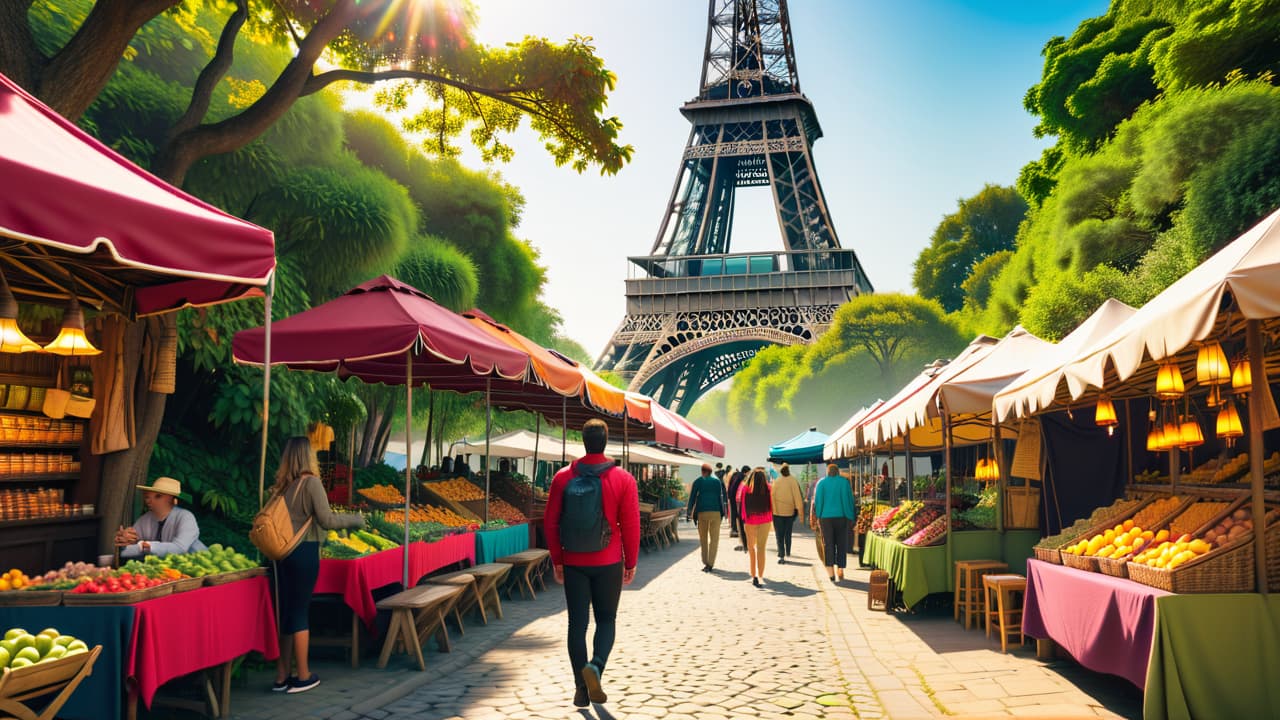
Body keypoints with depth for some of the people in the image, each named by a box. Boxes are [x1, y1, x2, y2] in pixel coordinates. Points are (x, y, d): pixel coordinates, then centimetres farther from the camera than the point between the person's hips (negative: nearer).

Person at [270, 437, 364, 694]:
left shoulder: (281, 485, 6)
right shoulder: (311, 482, -11)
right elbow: (326, 520, -14)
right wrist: (355, 519, -2)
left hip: (283, 552, 6)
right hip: (304, 551, -6)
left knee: (285, 611, 12)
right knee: (300, 611, 2)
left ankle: (282, 676, 19)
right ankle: (303, 677, 12)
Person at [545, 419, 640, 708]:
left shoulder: (563, 478, -3)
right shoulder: (623, 479, -7)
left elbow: (550, 523, -1)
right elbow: (630, 525, -7)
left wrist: (557, 561, 9)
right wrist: (630, 564, 4)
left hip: (574, 563, 1)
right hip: (609, 563, -1)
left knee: (577, 623, 8)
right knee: (606, 619, 13)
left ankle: (581, 689, 10)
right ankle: (596, 666, -11)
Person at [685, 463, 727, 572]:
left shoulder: (697, 481, 6)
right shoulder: (717, 481, 7)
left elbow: (692, 497, 4)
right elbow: (720, 497, 6)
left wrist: (688, 513, 8)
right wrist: (722, 512, 11)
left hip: (701, 512, 1)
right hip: (715, 511, -1)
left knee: (703, 538, 13)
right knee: (714, 538, 2)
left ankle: (705, 562, 14)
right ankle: (710, 563, -6)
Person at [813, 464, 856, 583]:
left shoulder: (822, 483, 1)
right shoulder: (844, 482, 0)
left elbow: (818, 501, 2)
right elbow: (849, 500, 2)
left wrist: (818, 517, 9)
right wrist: (851, 518, 8)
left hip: (826, 517, 0)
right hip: (841, 516, 0)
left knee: (828, 544, 3)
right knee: (841, 544, 9)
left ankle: (830, 572, -6)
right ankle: (840, 571, 10)